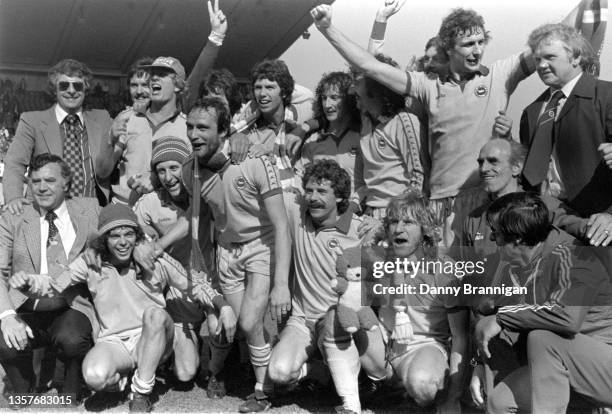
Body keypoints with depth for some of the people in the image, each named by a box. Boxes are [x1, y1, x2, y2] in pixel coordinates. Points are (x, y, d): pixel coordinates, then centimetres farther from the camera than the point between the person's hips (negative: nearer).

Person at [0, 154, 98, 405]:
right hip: (26, 311, 1)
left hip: (72, 308, -1)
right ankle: (24, 396, 5)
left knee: (71, 339, -33)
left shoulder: (91, 210, 11)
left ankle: (71, 396, 0)